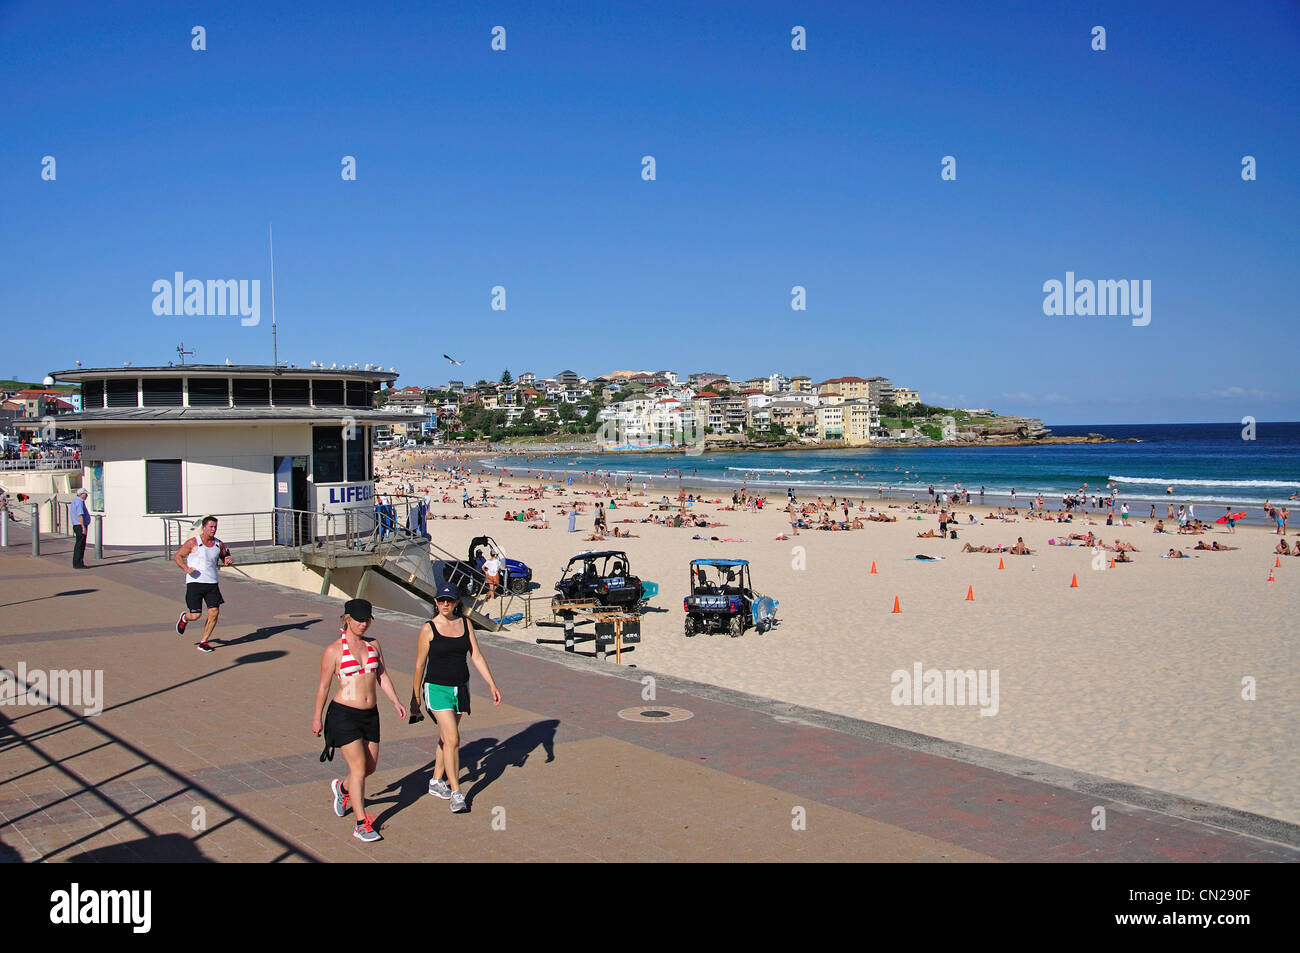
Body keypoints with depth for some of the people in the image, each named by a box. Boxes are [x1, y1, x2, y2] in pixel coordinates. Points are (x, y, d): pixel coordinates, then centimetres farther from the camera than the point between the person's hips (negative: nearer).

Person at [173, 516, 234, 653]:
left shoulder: (219, 544, 8)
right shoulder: (193, 543, -4)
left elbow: (224, 557, 24)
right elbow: (177, 557, 1)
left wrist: (228, 561, -1)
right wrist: (186, 568, -17)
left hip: (212, 583, 4)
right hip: (195, 582, -4)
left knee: (214, 612, -8)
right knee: (195, 615, -6)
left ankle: (203, 642, 8)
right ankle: (184, 618, 32)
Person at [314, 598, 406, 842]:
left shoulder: (373, 645, 8)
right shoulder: (333, 650, -6)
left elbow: (382, 676, 12)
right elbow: (323, 686, -1)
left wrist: (396, 702, 1)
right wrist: (317, 718, 1)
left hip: (370, 714, 6)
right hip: (344, 714, -6)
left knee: (370, 766, 12)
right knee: (359, 767, -8)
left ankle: (342, 788, 44)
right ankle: (361, 825, 1)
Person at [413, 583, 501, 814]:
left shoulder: (465, 624, 5)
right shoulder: (428, 629, -7)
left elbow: (476, 656, 6)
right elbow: (419, 665, -2)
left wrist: (491, 684, -1)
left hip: (461, 688, 5)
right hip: (437, 689, -5)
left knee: (446, 739, 16)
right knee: (452, 739, -13)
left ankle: (436, 782, 32)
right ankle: (456, 793, -7)